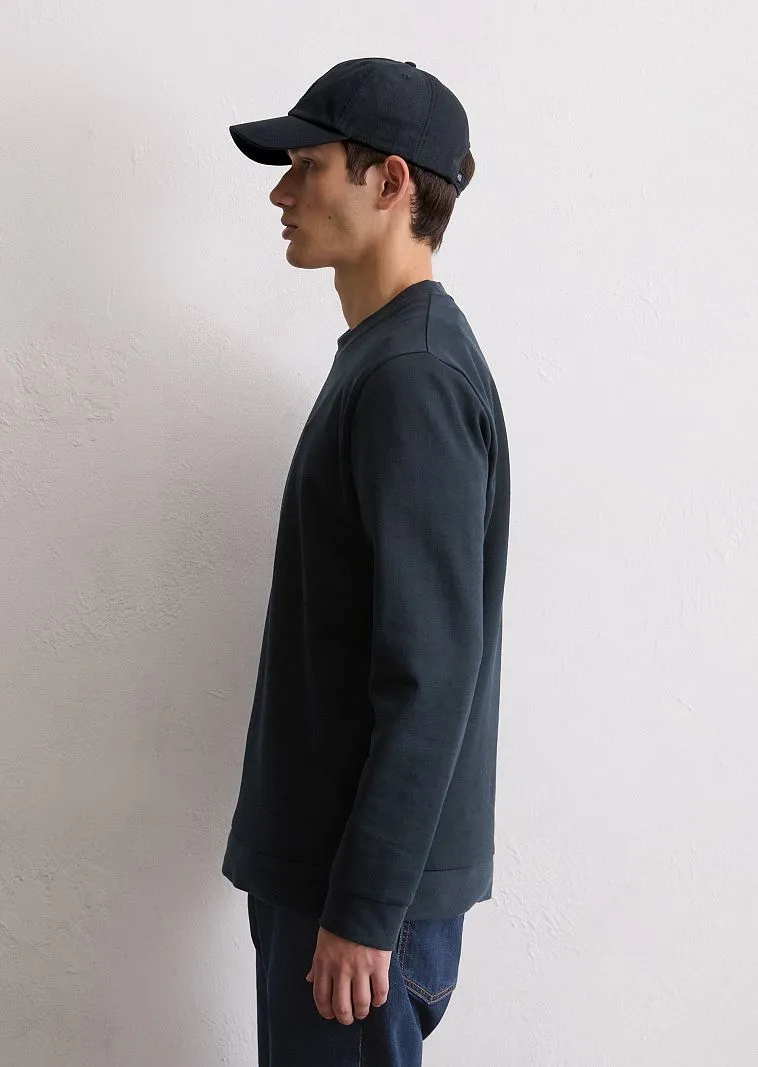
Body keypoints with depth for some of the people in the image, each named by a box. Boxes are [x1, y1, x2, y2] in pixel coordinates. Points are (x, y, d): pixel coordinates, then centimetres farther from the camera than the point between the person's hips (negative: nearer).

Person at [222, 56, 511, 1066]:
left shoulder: (414, 377, -20)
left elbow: (432, 674, -23)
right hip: (314, 850, 9)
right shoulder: (379, 357, 10)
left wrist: (364, 909, -19)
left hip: (371, 874, -9)